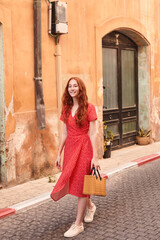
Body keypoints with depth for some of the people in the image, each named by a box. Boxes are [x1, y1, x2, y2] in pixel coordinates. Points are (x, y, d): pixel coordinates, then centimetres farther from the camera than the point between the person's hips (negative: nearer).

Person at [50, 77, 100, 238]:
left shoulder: (89, 108, -8)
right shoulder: (66, 109, 8)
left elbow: (93, 134, -10)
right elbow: (64, 133, 12)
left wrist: (95, 157, -14)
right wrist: (59, 154, 10)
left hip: (84, 147, -5)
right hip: (69, 147, 6)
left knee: (80, 183, -1)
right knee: (73, 181, 13)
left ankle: (78, 224, 9)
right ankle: (90, 206, 42)